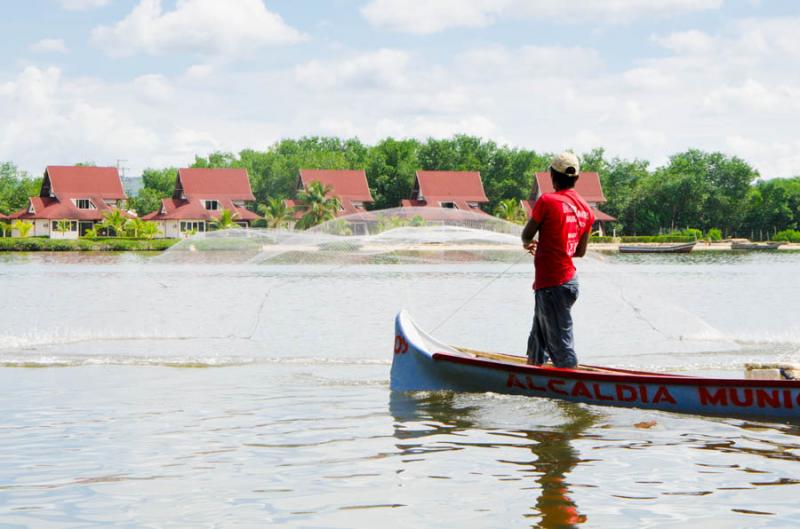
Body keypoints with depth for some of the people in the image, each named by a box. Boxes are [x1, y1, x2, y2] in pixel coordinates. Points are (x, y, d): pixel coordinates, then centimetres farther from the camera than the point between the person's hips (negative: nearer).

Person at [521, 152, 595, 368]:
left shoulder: (547, 201, -14)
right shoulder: (586, 209, 6)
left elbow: (526, 235, -5)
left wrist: (528, 243, 19)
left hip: (551, 285, -8)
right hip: (569, 278, 8)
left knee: (561, 347, -4)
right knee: (537, 341, 21)